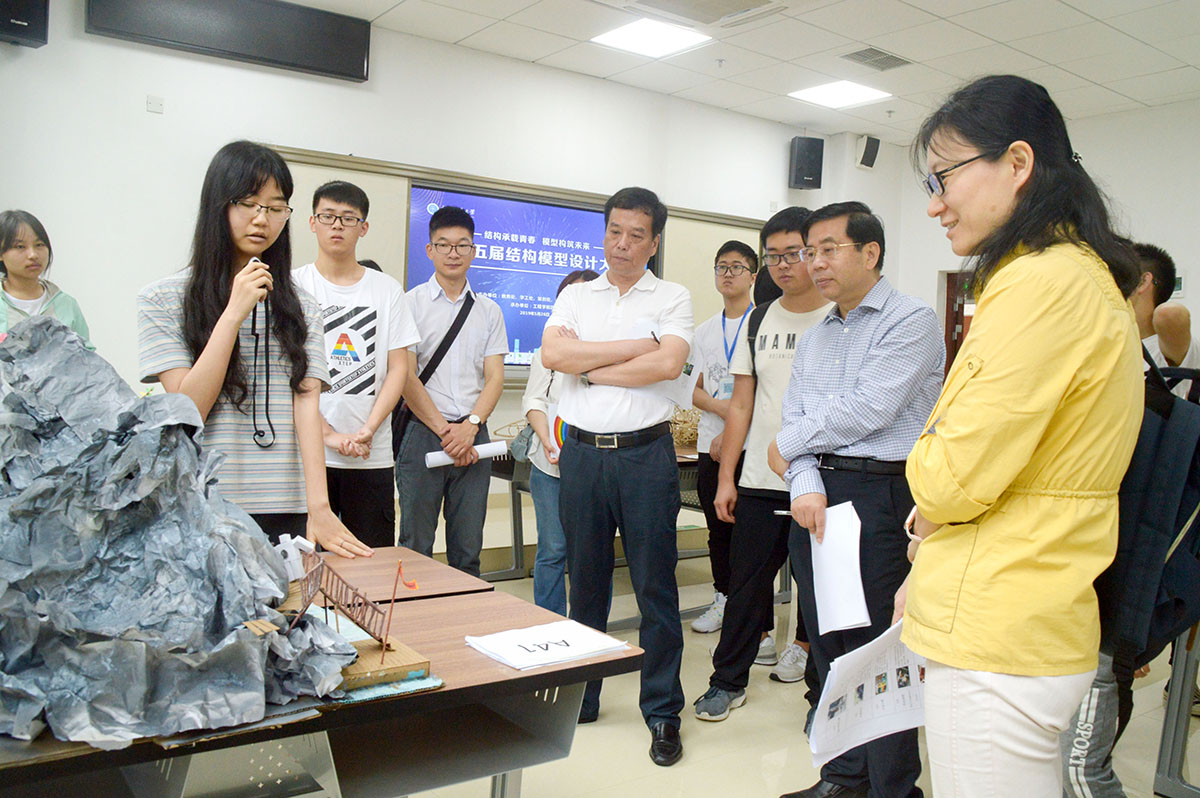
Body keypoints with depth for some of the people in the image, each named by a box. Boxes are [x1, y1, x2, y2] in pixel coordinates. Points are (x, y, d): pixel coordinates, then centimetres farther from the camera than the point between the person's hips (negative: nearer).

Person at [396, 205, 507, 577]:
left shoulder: (489, 310, 12)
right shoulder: (412, 303, 2)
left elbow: (495, 378, 6)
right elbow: (406, 376, -4)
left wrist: (470, 426, -10)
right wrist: (444, 430, -10)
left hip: (473, 436, 3)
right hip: (423, 432, -3)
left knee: (468, 552, 8)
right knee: (416, 548, 0)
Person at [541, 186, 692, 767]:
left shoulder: (673, 298, 5)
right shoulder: (575, 296, 12)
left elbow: (669, 364, -13)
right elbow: (553, 354, -7)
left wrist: (591, 369, -6)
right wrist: (633, 348, -8)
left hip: (646, 453, -3)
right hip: (582, 452, 3)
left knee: (655, 584, 2)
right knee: (585, 581, 13)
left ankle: (662, 712, 15)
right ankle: (578, 698, 28)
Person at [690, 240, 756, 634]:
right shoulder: (704, 332, 15)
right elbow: (694, 390, 13)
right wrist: (718, 406, -10)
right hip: (711, 445, 5)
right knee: (718, 528, 12)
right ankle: (723, 599, 26)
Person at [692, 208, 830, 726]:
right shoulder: (759, 322, 11)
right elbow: (742, 405, 12)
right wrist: (726, 477, 7)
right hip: (759, 481, 4)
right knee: (746, 581, 8)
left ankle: (812, 664, 26)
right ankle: (729, 680, 21)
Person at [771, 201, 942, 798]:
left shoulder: (911, 319, -4)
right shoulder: (814, 338, 18)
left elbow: (870, 409, -15)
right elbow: (794, 420, 12)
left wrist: (790, 444, -2)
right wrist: (806, 485, -7)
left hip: (881, 497, -7)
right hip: (815, 496, 7)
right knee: (828, 645, 13)